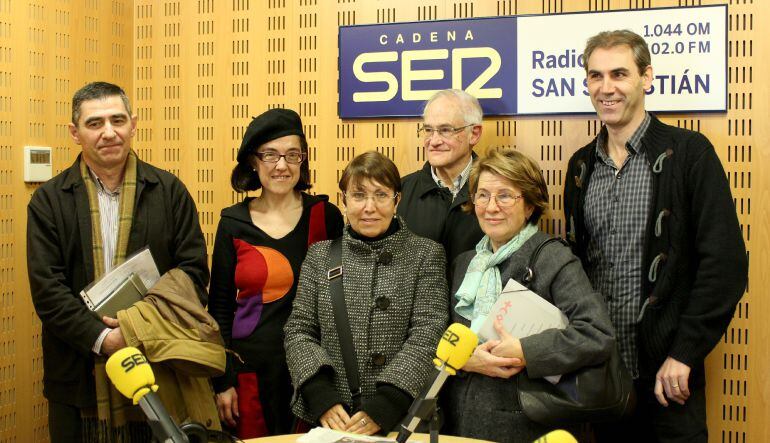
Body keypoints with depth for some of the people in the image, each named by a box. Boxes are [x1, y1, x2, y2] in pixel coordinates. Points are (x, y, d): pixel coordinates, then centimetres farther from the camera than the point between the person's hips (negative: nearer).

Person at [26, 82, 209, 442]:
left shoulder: (170, 191, 4)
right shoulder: (49, 200, 2)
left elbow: (194, 271, 0)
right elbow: (46, 288, -5)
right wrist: (102, 339, -17)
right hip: (79, 381, 0)